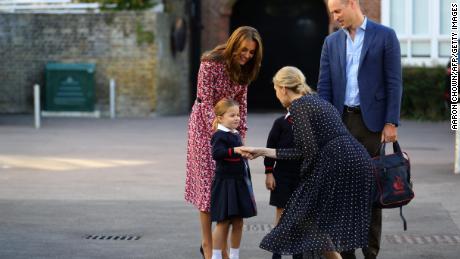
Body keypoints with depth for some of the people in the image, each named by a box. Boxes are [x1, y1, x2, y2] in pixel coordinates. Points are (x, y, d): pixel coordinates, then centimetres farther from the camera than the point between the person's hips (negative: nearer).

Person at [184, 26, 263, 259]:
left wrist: (240, 135, -2)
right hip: (206, 126, -6)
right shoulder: (211, 63, -20)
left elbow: (241, 103, 4)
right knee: (208, 181, -4)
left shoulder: (243, 69, -1)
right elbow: (205, 102, -20)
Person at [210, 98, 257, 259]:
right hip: (225, 183, -8)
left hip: (240, 182, 8)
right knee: (223, 222, -5)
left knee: (238, 222, 11)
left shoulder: (236, 135, 12)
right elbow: (216, 153, -32)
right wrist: (235, 150, -41)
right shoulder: (220, 135, -14)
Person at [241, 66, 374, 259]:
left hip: (338, 163, -9)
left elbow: (310, 149, -11)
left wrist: (305, 176, 5)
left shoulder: (298, 106, -2)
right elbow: (302, 150, 25)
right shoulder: (316, 100, 26)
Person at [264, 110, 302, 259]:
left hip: (303, 175, 3)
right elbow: (271, 146, -4)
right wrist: (269, 173, -8)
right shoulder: (281, 122, -4)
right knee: (281, 212, 2)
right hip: (283, 174, -3)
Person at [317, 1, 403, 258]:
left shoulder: (385, 36, -1)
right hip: (339, 121, 4)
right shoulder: (332, 42, 11)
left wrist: (391, 123, -10)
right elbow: (324, 86, 7)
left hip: (371, 121, -4)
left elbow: (394, 82, -4)